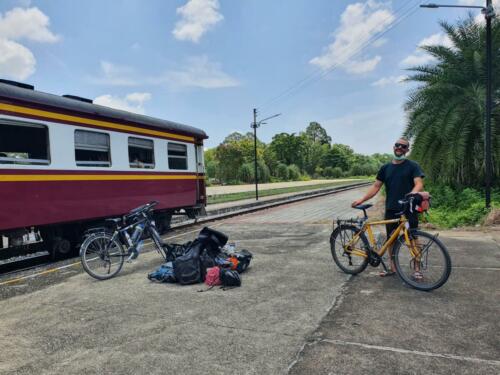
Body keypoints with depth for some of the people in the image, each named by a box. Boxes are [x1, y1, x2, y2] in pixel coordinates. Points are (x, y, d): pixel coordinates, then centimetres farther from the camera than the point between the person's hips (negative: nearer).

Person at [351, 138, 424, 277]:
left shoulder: (412, 166, 0)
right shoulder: (386, 168, 10)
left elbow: (419, 184, -13)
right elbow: (376, 187, 10)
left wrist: (413, 193, -35)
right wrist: (361, 200, 0)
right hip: (391, 210, 4)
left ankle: (417, 269, 14)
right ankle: (393, 268, 21)